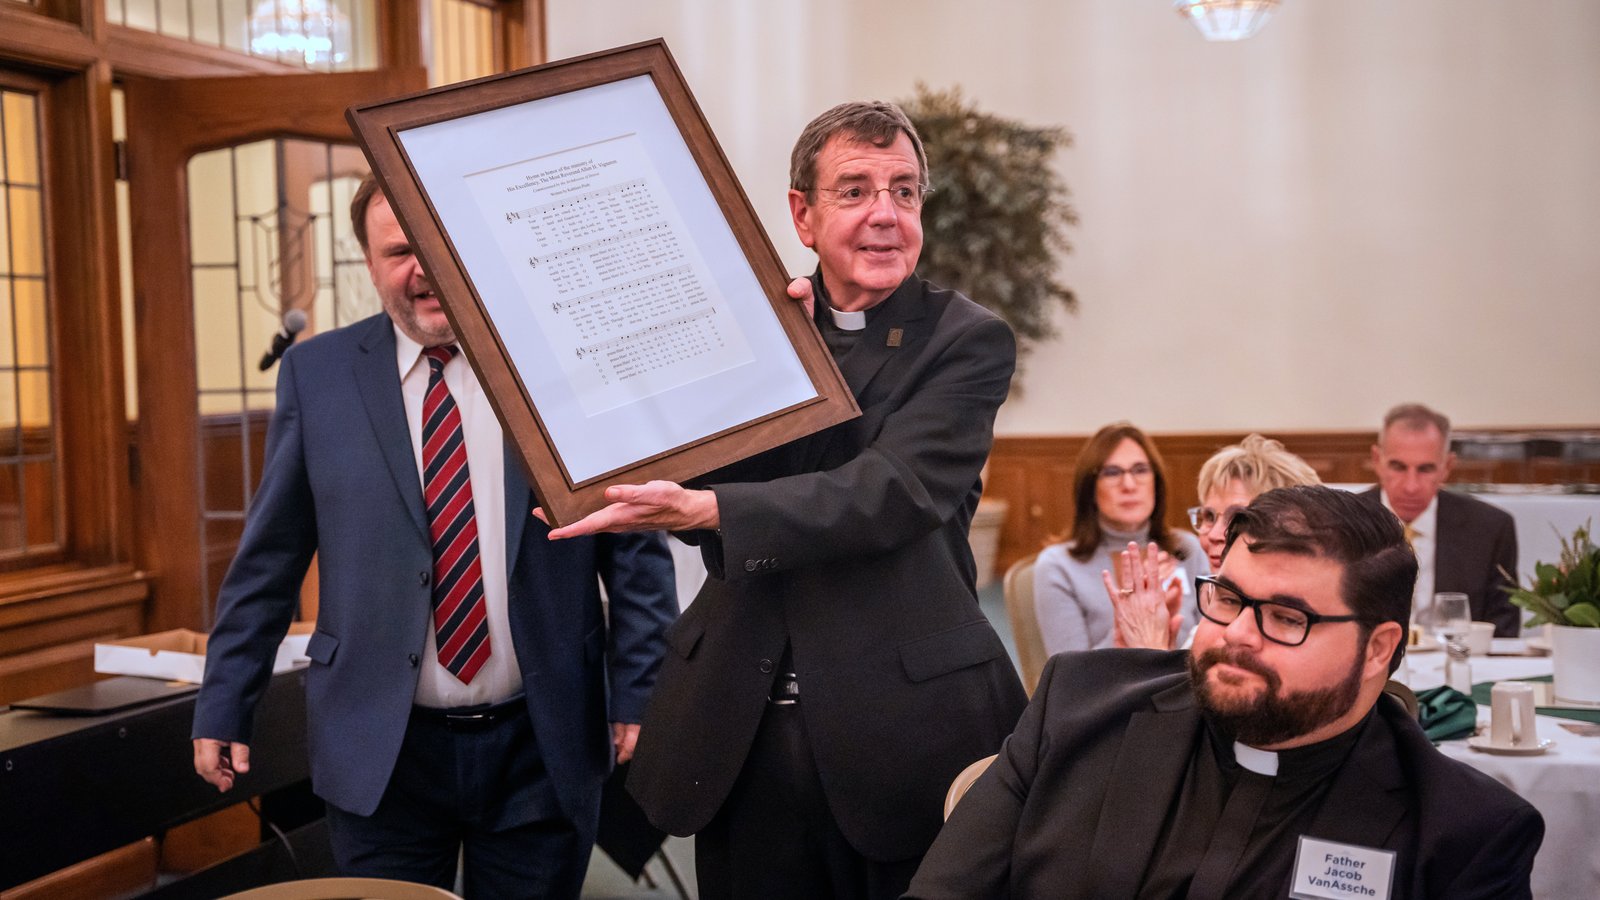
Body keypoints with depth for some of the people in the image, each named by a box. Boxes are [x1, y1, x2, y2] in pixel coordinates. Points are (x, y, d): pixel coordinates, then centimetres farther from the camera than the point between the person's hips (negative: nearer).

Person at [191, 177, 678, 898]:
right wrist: (223, 706, 6)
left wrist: (640, 694, -4)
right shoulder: (317, 373, 1)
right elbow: (268, 559, 6)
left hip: (544, 748, 0)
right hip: (380, 752, 1)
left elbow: (636, 548, 0)